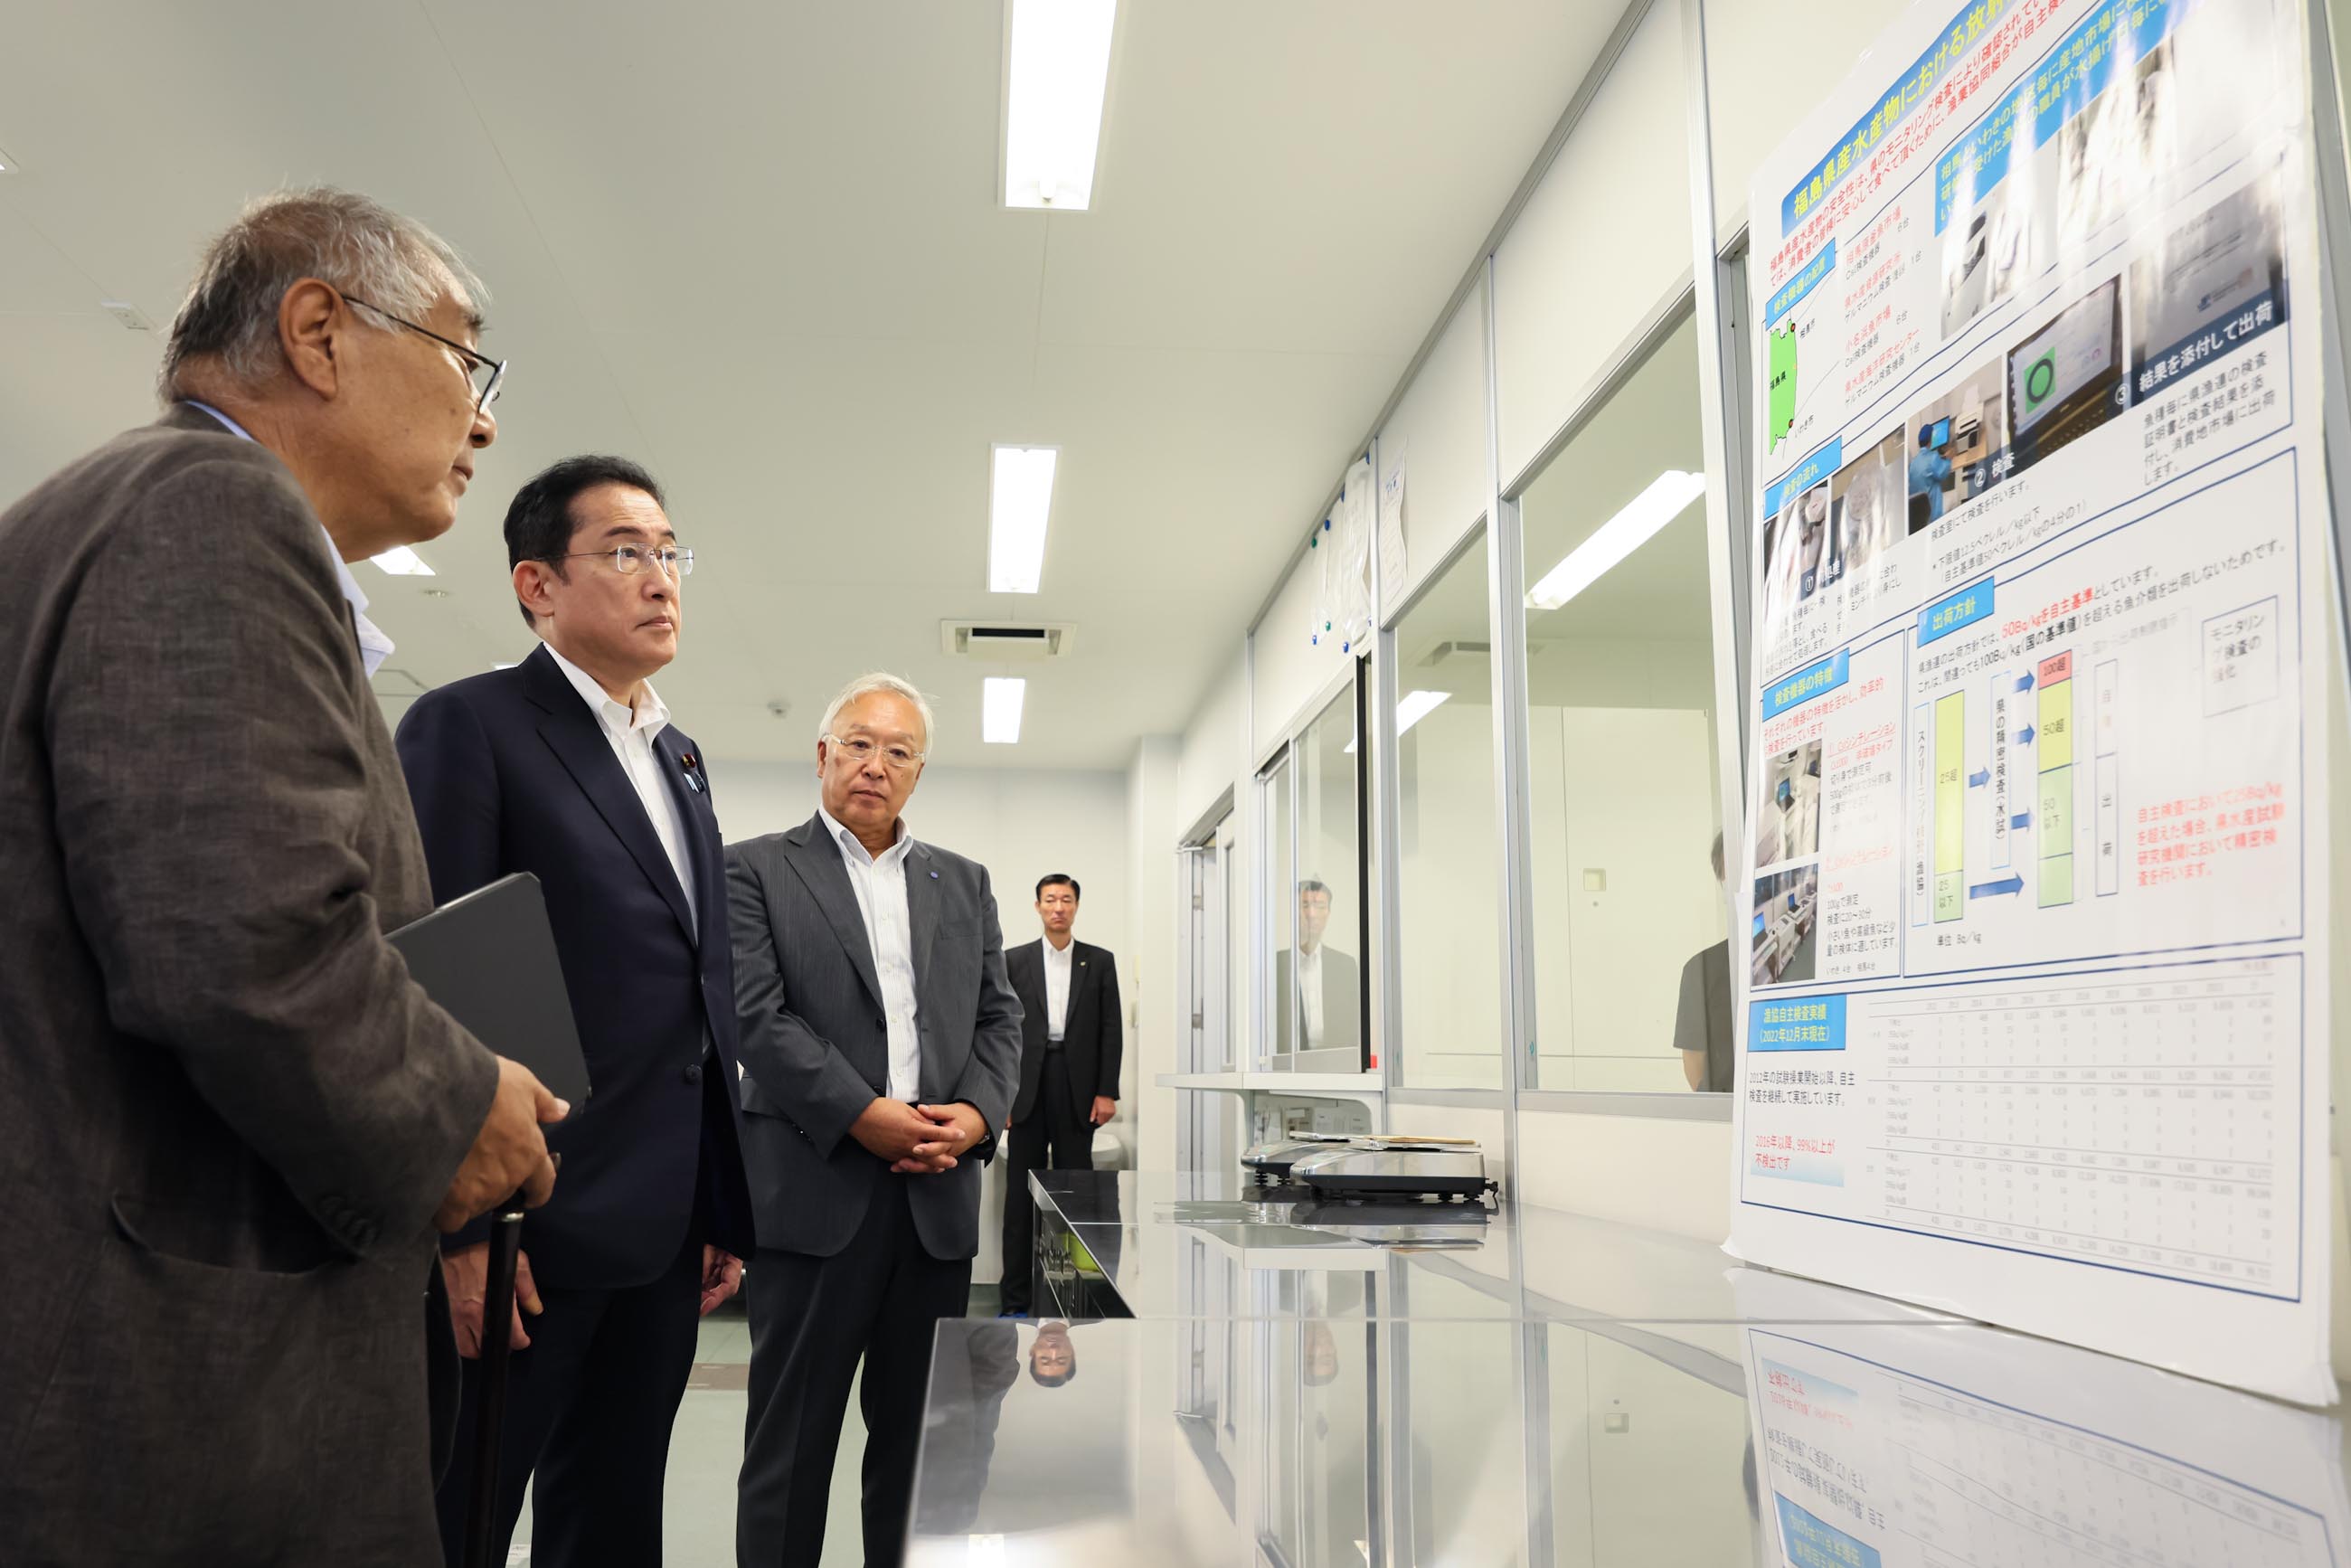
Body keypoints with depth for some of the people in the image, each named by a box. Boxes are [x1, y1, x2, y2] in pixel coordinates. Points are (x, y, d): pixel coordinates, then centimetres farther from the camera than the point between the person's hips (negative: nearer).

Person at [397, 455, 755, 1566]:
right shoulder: (468, 725, -6)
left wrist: (724, 1209, 16)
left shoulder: (679, 758, 17)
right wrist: (459, 1224, -18)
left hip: (662, 1232, 7)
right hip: (527, 1227, -7)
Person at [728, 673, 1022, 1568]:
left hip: (939, 1193, 4)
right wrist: (860, 1115, -16)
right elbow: (756, 1014, -8)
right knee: (792, 1437, 4)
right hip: (816, 1190, -4)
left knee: (920, 1434, 11)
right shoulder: (757, 871, 3)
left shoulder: (963, 884, 16)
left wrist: (979, 1111, -6)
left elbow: (997, 1015, 13)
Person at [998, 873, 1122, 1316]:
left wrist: (1107, 1092, -3)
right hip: (1028, 1091, 0)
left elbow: (1111, 1029, 5)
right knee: (1021, 1196, 2)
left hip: (1078, 1091, 0)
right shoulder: (1015, 960, 7)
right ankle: (1016, 1300, 7)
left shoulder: (1100, 962, 7)